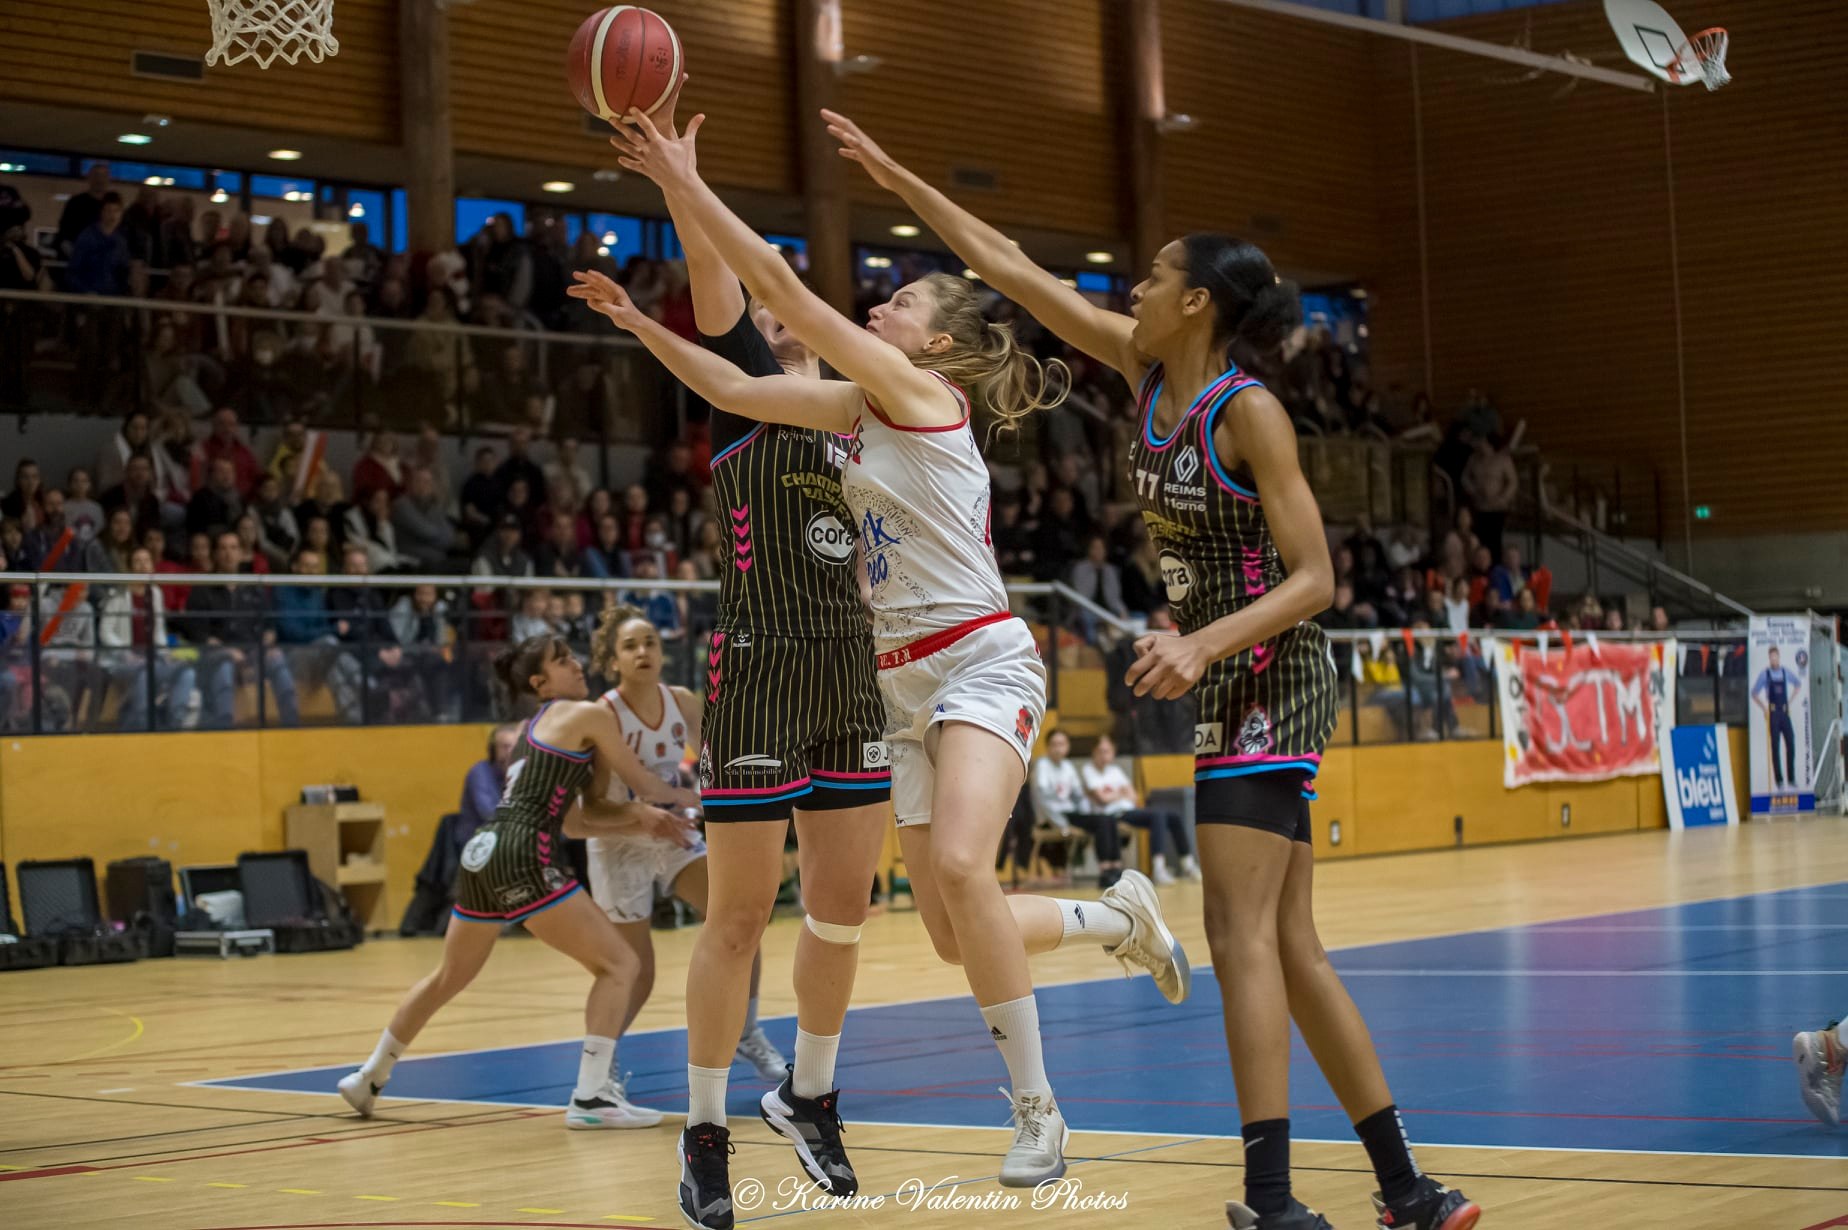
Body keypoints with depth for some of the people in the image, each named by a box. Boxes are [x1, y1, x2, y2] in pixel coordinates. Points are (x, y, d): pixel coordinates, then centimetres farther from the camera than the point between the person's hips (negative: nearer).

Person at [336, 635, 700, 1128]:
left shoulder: (534, 728, 25)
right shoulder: (588, 716, 0)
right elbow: (644, 783, 5)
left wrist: (639, 817, 14)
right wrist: (689, 799, 23)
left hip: (483, 853, 9)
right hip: (524, 859, -9)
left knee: (447, 978, 27)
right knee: (617, 966, -4)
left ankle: (369, 1078, 41)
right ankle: (588, 1099, -12)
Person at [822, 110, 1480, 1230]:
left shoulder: (1250, 412, -15)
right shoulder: (1146, 370, 6)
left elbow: (1314, 578, -17)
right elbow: (1012, 269, 11)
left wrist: (1203, 643, -30)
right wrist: (902, 181, 12)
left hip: (1270, 674, -8)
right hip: (1229, 679, 8)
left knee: (1243, 934, -14)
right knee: (1289, 946, 8)